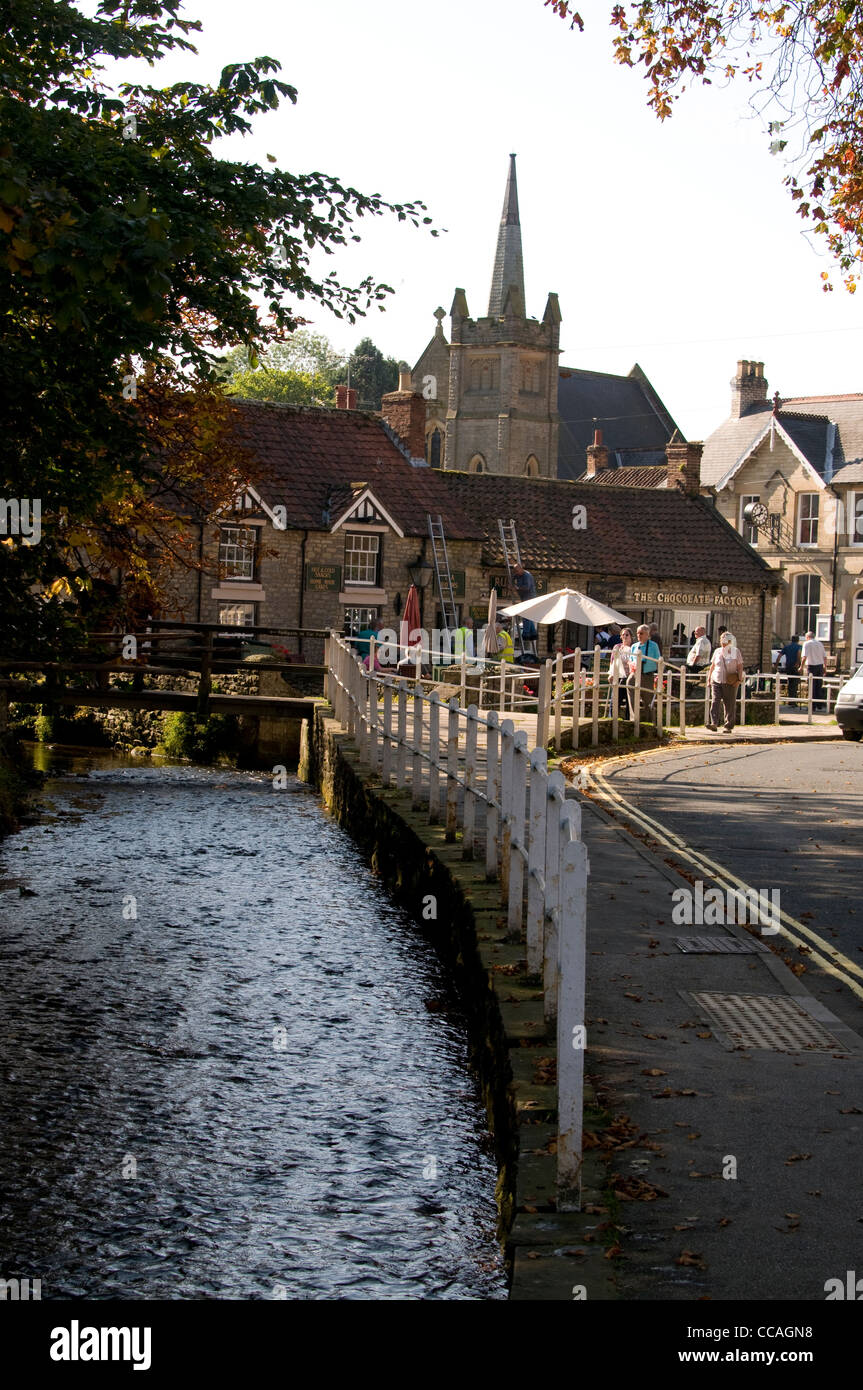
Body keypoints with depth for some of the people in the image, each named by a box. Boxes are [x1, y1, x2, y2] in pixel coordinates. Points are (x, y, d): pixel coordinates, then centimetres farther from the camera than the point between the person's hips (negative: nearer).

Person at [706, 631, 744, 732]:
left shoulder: (735, 651, 2)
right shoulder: (717, 651, 11)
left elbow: (740, 666, 1)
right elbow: (712, 665, 18)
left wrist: (739, 678, -9)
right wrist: (709, 677, 15)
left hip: (730, 683, -2)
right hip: (717, 681, 2)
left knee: (730, 704, 3)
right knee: (715, 701, -13)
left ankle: (729, 726, 11)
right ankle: (714, 724, -20)